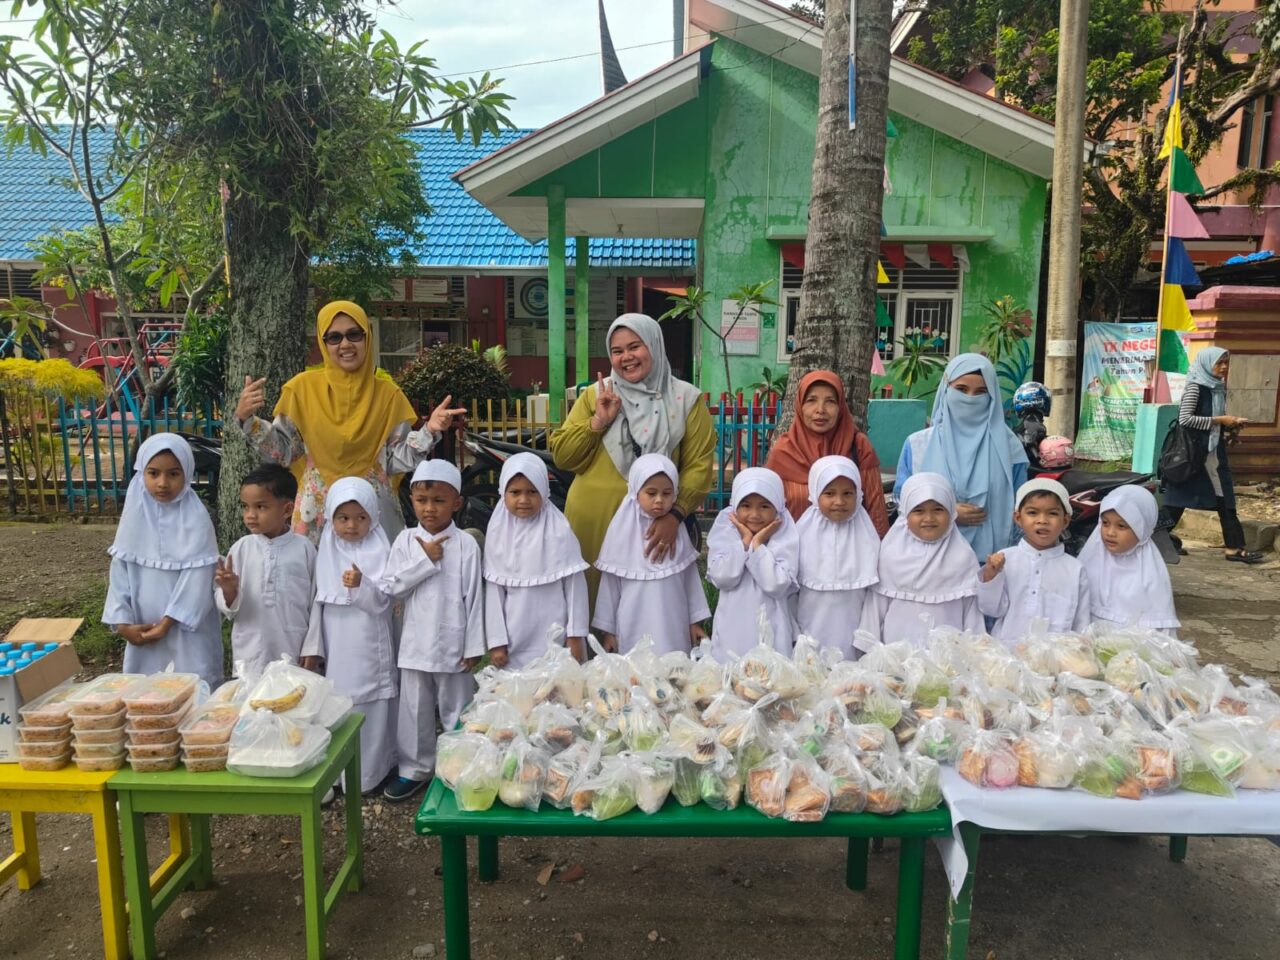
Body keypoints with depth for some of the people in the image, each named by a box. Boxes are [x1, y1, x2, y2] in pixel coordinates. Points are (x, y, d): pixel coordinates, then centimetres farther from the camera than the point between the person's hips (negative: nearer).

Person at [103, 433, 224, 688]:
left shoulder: (195, 519, -13)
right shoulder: (135, 514, -1)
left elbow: (196, 578, -14)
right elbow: (120, 572, 1)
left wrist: (167, 623, -14)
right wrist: (123, 622, -6)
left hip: (186, 629, -4)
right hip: (143, 628, 4)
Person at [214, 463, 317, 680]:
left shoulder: (304, 548, -4)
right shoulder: (240, 548, 0)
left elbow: (314, 601, 2)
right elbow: (227, 608, 2)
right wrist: (228, 591, -19)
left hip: (294, 655, -1)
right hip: (249, 659, 1)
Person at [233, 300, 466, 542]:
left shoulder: (387, 393, 2)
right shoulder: (303, 387, 1)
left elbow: (395, 460, 1)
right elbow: (283, 450, 4)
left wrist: (430, 431, -12)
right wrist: (246, 419, -10)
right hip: (317, 510, 0)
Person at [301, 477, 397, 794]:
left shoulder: (378, 551, -7)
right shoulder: (327, 551, 5)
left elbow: (381, 602, -12)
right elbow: (319, 601, 9)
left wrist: (361, 585, -31)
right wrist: (312, 645, 7)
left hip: (369, 647, -4)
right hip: (336, 647, 4)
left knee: (368, 709, 1)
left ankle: (367, 775, 13)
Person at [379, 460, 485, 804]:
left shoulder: (466, 544, -8)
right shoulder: (405, 540, 0)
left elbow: (474, 597, -6)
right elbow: (391, 588, -6)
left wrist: (474, 646, -7)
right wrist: (425, 560, -15)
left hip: (453, 643, -2)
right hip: (416, 643, 2)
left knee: (455, 709, 11)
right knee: (415, 709, 13)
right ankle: (414, 768, 28)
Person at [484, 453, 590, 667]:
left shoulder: (559, 531, -6)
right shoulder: (497, 533, 0)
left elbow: (575, 585, -3)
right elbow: (494, 590, 2)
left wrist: (576, 635, -3)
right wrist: (496, 641, 1)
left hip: (555, 636, -2)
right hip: (514, 640, 2)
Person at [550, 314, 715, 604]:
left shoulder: (685, 399, 1)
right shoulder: (596, 394, 7)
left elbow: (698, 466, -5)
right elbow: (562, 457, 4)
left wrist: (675, 514, -18)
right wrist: (597, 422, -9)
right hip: (593, 521, 2)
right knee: (596, 600, 8)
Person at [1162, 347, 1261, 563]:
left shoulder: (1218, 388, 11)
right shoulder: (1195, 386, -10)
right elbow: (1184, 419, -20)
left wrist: (1231, 424, 0)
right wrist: (1219, 420, -17)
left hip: (1213, 450, 8)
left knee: (1224, 498, 4)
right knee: (1181, 496, -1)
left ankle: (1233, 547, 4)